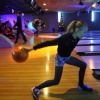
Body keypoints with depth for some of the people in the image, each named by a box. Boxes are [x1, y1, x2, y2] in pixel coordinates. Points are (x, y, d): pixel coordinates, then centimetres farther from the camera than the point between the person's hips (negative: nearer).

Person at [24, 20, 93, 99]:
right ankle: (36, 88, 8)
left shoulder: (76, 38, -13)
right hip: (60, 58, -8)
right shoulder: (66, 38, -37)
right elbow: (49, 43, -36)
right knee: (56, 81, -4)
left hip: (67, 57, 8)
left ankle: (81, 85, 29)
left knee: (83, 65, 13)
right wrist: (32, 48, -35)